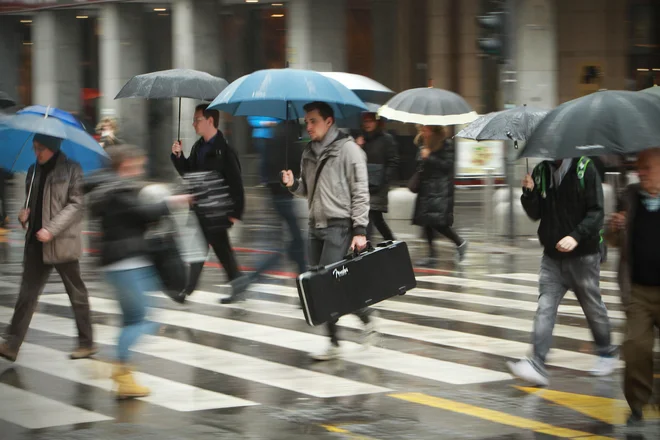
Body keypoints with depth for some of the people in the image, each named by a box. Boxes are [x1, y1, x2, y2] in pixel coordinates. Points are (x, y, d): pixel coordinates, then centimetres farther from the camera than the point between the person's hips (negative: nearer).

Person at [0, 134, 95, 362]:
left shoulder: (71, 170, -6)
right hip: (36, 243, 5)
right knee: (27, 293, 1)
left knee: (76, 293, 7)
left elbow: (76, 204, -11)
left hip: (62, 243, -5)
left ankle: (86, 343, 18)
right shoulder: (34, 170, 12)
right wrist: (25, 214, -1)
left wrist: (51, 229, -18)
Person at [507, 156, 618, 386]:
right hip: (553, 256, 4)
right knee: (545, 309, -8)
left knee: (593, 308, 13)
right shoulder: (541, 172, 3)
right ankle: (537, 365, -13)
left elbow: (596, 212, -14)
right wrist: (529, 193, -14)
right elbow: (535, 214, 5)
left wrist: (576, 236, -28)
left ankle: (607, 353, 36)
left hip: (583, 256, -4)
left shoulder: (585, 170, -11)